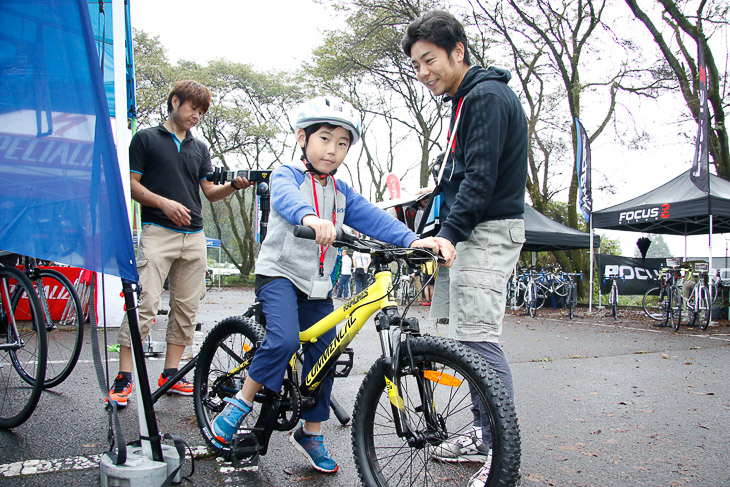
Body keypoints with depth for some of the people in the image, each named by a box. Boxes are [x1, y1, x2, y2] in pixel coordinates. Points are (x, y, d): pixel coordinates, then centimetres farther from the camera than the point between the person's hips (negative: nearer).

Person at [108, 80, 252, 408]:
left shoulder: (200, 148, 20)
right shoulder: (146, 139, 7)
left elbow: (210, 192, 15)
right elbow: (131, 185, 1)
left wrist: (234, 185, -5)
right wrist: (164, 202, -13)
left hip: (194, 236, 5)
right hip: (158, 232, -5)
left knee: (186, 308, 5)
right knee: (145, 305, -12)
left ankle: (170, 374, 14)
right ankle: (123, 377, -5)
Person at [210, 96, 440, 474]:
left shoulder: (341, 192, 10)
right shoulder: (287, 175, -5)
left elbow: (372, 217, -4)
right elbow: (285, 197, -30)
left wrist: (411, 240, -22)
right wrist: (309, 217, -54)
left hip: (318, 286, 6)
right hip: (279, 273, -5)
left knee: (323, 356, 5)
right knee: (284, 339, -28)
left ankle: (310, 434, 22)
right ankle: (240, 403, -6)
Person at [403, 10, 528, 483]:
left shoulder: (488, 96, -12)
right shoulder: (468, 98, 20)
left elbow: (481, 176, -22)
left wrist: (449, 232, -28)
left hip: (488, 231, -11)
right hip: (470, 232, 11)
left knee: (478, 338, -13)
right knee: (467, 336, 12)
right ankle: (485, 435, 23)